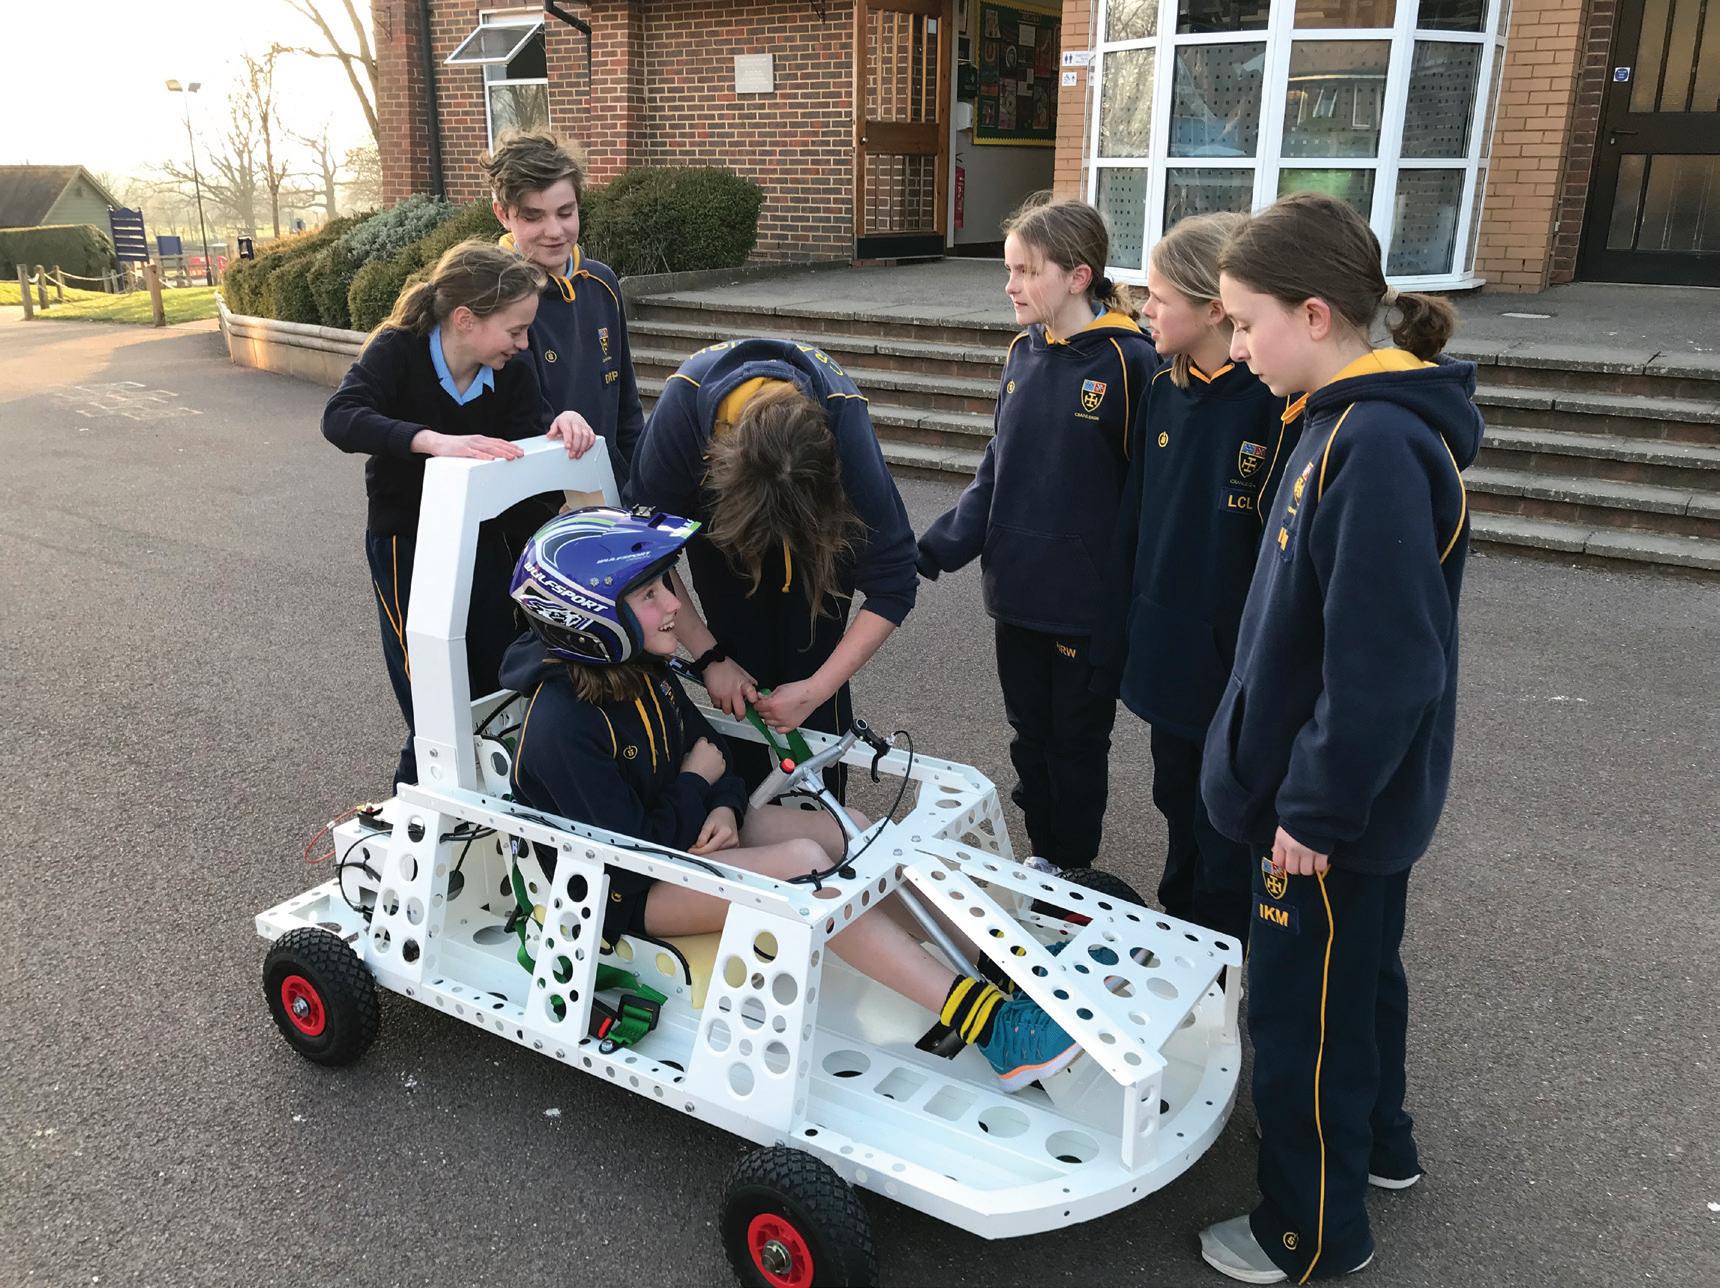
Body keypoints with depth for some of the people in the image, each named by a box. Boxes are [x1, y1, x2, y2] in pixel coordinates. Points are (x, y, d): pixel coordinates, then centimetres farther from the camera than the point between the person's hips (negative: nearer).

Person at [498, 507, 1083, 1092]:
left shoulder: (641, 672, -1)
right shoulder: (563, 728, -28)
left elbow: (709, 748, 10)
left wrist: (724, 808, -11)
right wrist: (697, 785, -13)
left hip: (689, 828, 9)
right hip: (619, 892, -8)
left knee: (848, 830, -10)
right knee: (803, 861, -29)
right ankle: (984, 1023, -29)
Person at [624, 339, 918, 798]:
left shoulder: (845, 419, -41)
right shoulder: (682, 404, -39)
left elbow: (892, 580, -33)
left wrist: (816, 690, -34)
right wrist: (709, 656, -24)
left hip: (822, 516, -1)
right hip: (719, 512, 1)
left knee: (810, 666, -9)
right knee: (744, 675, -4)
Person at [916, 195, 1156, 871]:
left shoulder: (1128, 361, -15)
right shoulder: (1023, 353, 4)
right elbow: (997, 466, 9)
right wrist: (941, 545, -1)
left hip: (1087, 597, -6)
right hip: (1017, 588, 6)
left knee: (1077, 744, 12)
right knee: (1030, 736, 18)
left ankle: (1074, 879, 31)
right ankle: (1040, 863, 37)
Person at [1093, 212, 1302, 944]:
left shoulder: (1277, 402, -19)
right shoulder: (1163, 393, 3)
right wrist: (1118, 635, 9)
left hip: (1237, 664, -6)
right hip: (1166, 653, 7)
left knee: (1225, 837, 10)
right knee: (1178, 804, 22)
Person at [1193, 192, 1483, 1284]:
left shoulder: (1375, 446, -27)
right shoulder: (1355, 421, 4)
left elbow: (1385, 665, -29)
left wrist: (1315, 806, -20)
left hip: (1332, 808, -9)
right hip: (1367, 794, 9)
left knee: (1300, 1010, 7)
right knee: (1359, 968, 26)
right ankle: (1377, 1140, 49)